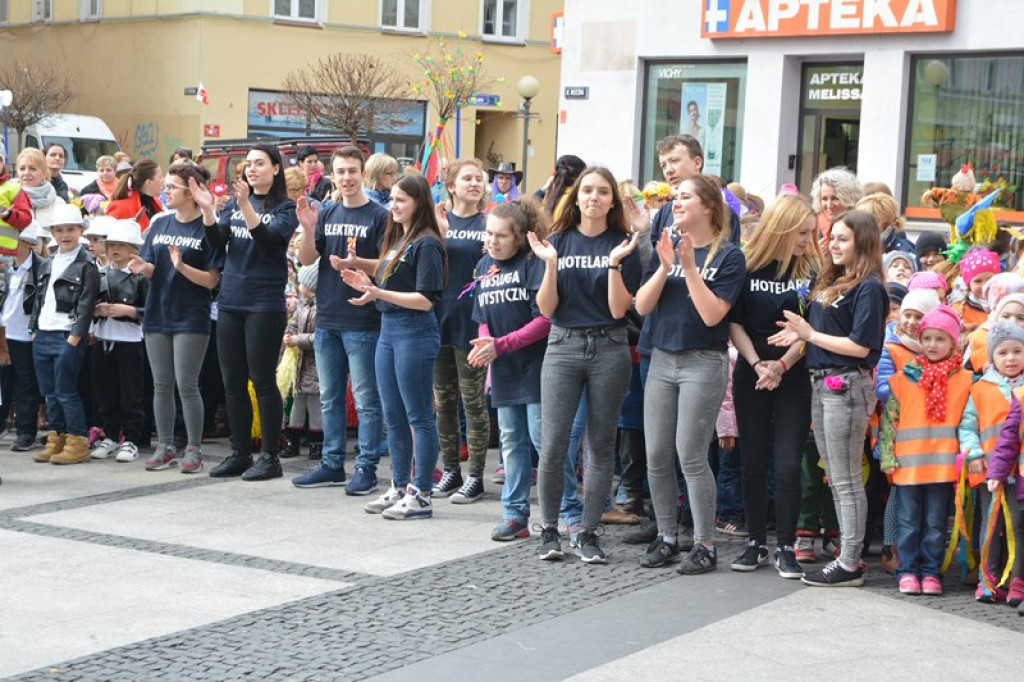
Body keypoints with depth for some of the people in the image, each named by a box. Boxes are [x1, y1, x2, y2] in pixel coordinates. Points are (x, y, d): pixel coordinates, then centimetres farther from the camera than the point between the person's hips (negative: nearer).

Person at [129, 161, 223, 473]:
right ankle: (165, 447, 16)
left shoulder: (207, 228, -8)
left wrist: (182, 266, -25)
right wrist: (143, 267, -13)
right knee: (161, 385, 9)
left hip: (191, 318, -5)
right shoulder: (160, 224, 8)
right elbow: (151, 270, 9)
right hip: (158, 314, 5)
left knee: (187, 385, -4)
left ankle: (194, 449, 6)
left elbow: (212, 280, -11)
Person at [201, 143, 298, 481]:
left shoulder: (285, 207, -2)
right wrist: (207, 210, -15)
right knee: (233, 382, 9)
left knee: (262, 380, -3)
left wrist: (246, 206, -30)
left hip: (265, 304, -6)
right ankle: (239, 454, 17)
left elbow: (268, 239, -18)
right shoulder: (234, 203, 13)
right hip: (230, 302, 6)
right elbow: (218, 241, 2)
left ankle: (270, 457, 5)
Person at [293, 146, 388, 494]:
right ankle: (332, 464, 20)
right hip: (327, 319, 6)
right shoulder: (326, 214, 12)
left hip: (363, 321, -6)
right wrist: (308, 228, -12)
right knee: (330, 398, 12)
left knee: (366, 400, -1)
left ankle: (366, 467, 4)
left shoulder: (378, 215, -4)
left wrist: (357, 264, -24)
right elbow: (306, 259, 5)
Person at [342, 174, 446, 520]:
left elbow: (425, 299, -17)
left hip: (415, 332, -9)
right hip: (388, 329, 9)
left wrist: (379, 294, -23)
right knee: (393, 416, 13)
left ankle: (421, 496, 2)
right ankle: (399, 488, 22)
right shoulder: (394, 239, 15)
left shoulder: (427, 244, -12)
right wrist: (368, 285, 5)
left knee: (418, 416, -3)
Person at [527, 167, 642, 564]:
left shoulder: (622, 245, 2)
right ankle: (549, 529, 8)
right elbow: (546, 309, 2)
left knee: (601, 445, 5)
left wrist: (615, 263, -16)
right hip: (563, 346, 1)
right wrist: (551, 264, -11)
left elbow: (619, 310, -6)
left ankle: (589, 532, 13)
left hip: (608, 348, -1)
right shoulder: (559, 241, 6)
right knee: (552, 445, -6)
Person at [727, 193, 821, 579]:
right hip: (751, 376, 1)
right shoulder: (747, 265, -1)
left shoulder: (812, 269, -1)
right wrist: (757, 364, -11)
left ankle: (785, 547, 3)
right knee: (754, 461, 6)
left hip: (795, 377, -1)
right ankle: (756, 544, 16)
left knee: (787, 464, -5)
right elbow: (735, 322, -1)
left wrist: (781, 365, -12)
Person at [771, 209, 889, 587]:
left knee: (846, 480, -2)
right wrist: (799, 335, -2)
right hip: (821, 384, 9)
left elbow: (860, 346, -17)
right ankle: (847, 553, 22)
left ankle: (850, 565, 5)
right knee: (835, 477, 13)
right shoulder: (830, 282, 13)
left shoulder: (868, 288, -12)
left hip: (847, 386, -9)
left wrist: (809, 333, -12)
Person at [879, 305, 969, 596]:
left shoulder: (964, 380, 3)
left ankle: (931, 572, 14)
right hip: (907, 463, 0)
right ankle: (907, 571, 12)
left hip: (943, 464, 0)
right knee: (908, 521, 6)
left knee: (936, 523, 6)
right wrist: (888, 457, -2)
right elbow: (889, 419, 4)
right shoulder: (903, 378, 4)